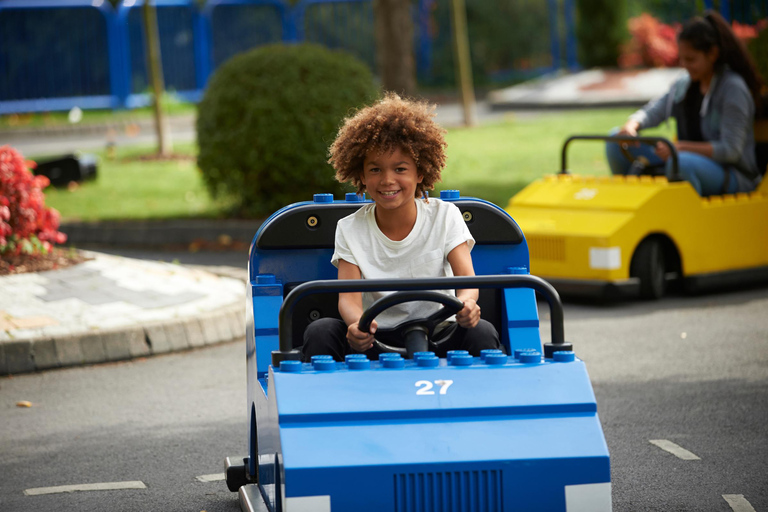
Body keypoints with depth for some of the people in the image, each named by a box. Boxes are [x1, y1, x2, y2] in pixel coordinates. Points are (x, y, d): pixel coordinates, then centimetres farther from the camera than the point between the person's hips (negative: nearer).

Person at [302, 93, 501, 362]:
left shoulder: (444, 216, -1)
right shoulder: (350, 230, 0)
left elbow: (466, 278, -12)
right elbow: (348, 298, -11)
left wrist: (466, 303, -40)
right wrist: (356, 324, -38)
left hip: (438, 336, 0)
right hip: (373, 341, 0)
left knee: (481, 332, -31)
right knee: (320, 332, -27)